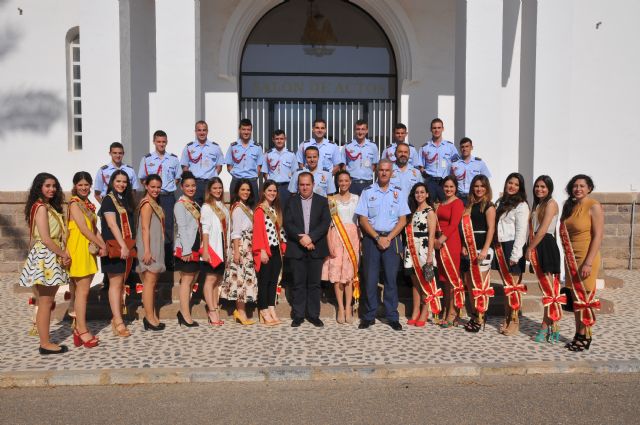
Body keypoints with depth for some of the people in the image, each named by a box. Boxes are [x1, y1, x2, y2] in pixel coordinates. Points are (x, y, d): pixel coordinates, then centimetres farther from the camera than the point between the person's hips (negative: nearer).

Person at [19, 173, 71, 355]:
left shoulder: (50, 207, 17)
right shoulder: (41, 207, -11)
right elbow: (46, 239, -18)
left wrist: (64, 253, 1)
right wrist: (64, 254, -8)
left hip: (52, 257, 9)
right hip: (44, 257, -9)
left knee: (47, 302, 11)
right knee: (45, 303, -4)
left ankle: (45, 341, 17)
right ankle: (45, 344, 1)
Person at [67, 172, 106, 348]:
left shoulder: (88, 204, 15)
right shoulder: (74, 203, -9)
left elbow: (94, 228, 13)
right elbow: (84, 229, -15)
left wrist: (101, 244, -2)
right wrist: (101, 245, -9)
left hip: (89, 250, 8)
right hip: (78, 249, -8)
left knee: (82, 290, 10)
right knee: (82, 291, -5)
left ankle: (79, 328, 17)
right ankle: (82, 331, 1)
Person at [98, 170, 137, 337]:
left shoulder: (126, 200, 17)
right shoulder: (109, 199, -4)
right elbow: (112, 224, -13)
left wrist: (130, 246, 9)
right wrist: (123, 246, -19)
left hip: (127, 246, 7)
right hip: (115, 246, -7)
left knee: (122, 283, 9)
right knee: (116, 283, -8)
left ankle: (116, 318, 16)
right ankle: (118, 322, -9)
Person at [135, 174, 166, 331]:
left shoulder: (154, 204, 18)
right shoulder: (147, 204, -10)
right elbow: (145, 228, -17)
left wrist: (154, 251, 19)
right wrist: (147, 251, -22)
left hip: (156, 247, 10)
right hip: (149, 248, -10)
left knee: (152, 282, 11)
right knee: (149, 281, -7)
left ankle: (152, 317, 17)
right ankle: (150, 318, -4)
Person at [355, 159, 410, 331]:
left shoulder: (398, 192, 7)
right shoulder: (367, 192, 4)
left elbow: (402, 220, 4)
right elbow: (363, 219, 0)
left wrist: (388, 238, -8)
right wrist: (377, 238, -10)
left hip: (392, 239, 1)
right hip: (371, 238, 0)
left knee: (391, 278, 3)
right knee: (370, 278, 3)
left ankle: (393, 317, 11)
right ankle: (369, 316, 13)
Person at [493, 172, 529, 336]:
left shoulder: (521, 205, -5)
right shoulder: (500, 202, 16)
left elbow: (521, 232, -11)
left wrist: (515, 254, -17)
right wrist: (496, 247, 7)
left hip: (512, 247, -6)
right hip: (500, 247, 6)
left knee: (513, 286, -3)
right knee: (506, 285, 11)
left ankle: (514, 321, 5)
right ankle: (507, 319, 17)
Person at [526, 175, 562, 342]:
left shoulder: (551, 204, -7)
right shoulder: (537, 205, 20)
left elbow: (543, 230, -15)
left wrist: (529, 248, -11)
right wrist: (530, 248, 4)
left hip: (546, 246, -8)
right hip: (536, 247, 8)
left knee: (548, 287, -5)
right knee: (545, 287, 9)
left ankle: (546, 327, -1)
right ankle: (551, 327, 13)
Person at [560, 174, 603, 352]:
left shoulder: (594, 206, -9)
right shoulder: (569, 206, 11)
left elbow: (598, 236, -14)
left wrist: (588, 263, -19)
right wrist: (567, 258, 9)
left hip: (586, 258, -7)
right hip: (571, 258, 7)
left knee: (585, 299, -2)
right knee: (576, 299, 11)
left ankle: (585, 337, 8)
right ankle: (578, 335, 18)